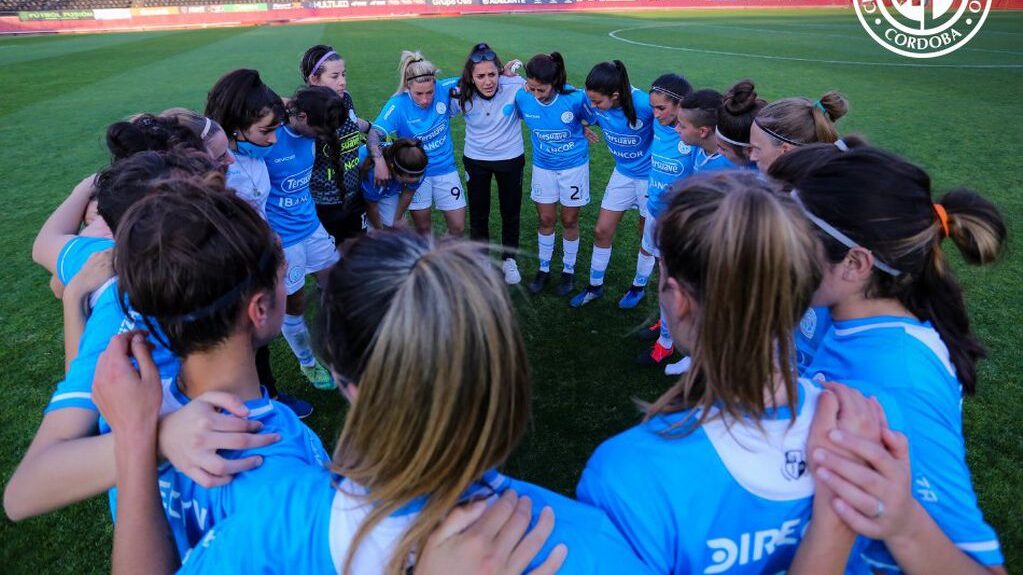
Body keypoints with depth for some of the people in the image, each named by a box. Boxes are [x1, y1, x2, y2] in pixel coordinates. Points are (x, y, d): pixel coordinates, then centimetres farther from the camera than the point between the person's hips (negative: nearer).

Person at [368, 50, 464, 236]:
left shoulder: (444, 90, -13)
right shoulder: (398, 104, -20)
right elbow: (374, 134, -28)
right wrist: (379, 160, -47)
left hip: (445, 169, 2)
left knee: (458, 228, 7)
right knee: (423, 229, 11)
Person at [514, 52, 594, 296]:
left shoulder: (575, 98, -26)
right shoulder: (522, 98, -18)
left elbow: (592, 119, -6)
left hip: (574, 165, -2)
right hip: (543, 166, 2)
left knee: (569, 220, 10)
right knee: (545, 219, 11)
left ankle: (569, 270, 30)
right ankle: (544, 269, 30)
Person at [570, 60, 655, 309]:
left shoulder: (644, 104, -31)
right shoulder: (594, 103, -17)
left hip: (650, 176, -4)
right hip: (623, 173, 5)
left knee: (648, 237, 13)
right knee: (602, 231, 8)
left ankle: (639, 287, 35)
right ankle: (595, 286, 28)